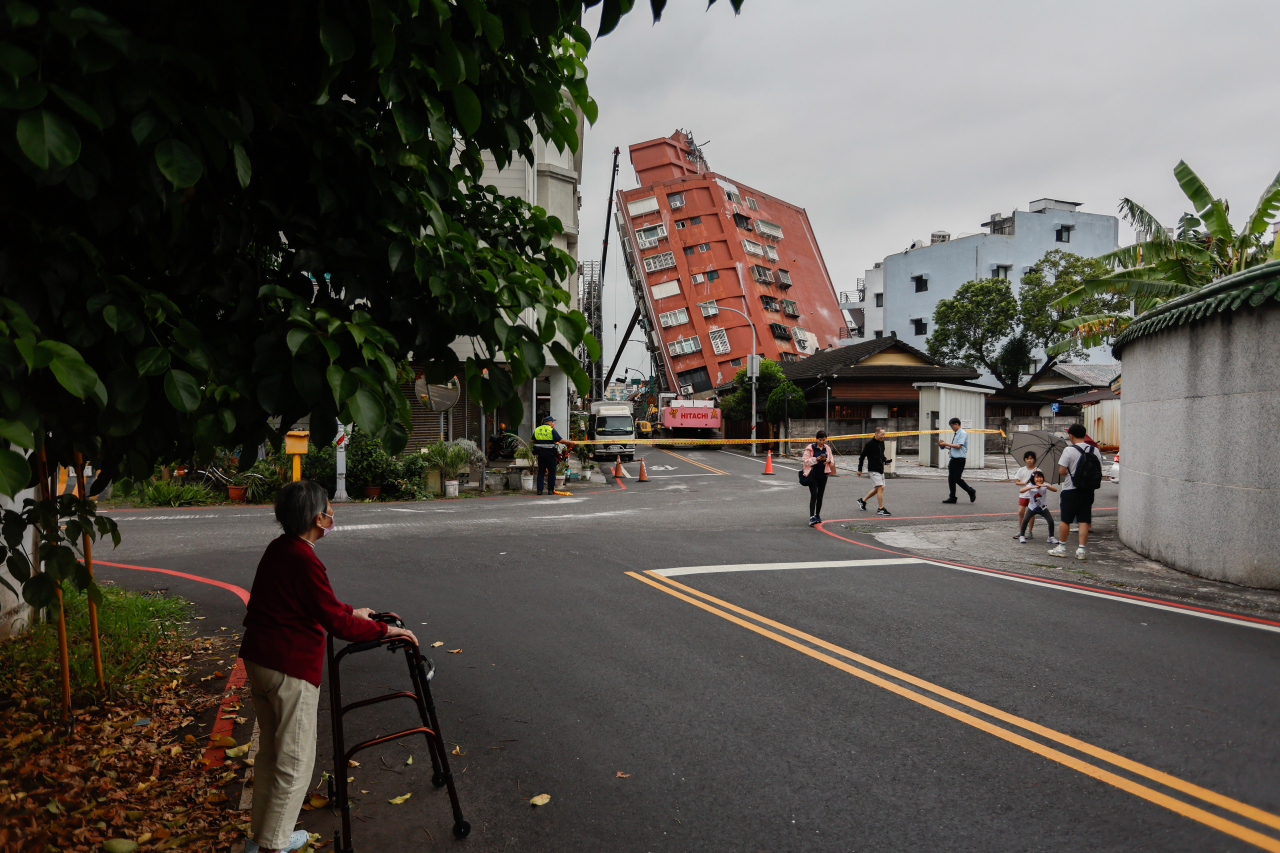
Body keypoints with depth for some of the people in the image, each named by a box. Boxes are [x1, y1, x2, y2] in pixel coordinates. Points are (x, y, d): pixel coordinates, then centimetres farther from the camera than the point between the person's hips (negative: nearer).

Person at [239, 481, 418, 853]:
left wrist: (350, 612, 29)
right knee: (295, 762, 3)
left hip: (257, 659, 10)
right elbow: (336, 623, -20)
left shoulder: (278, 548, 9)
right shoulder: (304, 560, -21)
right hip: (291, 668, -10)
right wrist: (384, 630, -11)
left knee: (270, 751, 21)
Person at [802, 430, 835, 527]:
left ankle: (817, 515, 25)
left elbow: (832, 462, 16)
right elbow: (805, 460, -11)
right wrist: (817, 459, -21)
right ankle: (812, 517, -18)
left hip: (823, 475, 5)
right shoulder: (810, 448, -6)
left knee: (820, 496, 12)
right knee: (813, 495, -13)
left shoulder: (827, 449, 8)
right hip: (813, 475, -5)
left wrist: (829, 461, -9)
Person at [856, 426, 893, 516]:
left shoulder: (882, 442, 9)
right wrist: (859, 469, -6)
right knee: (880, 487, -13)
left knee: (877, 488, 12)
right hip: (873, 470, -8)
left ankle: (863, 500, 30)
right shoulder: (869, 444, -13)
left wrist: (885, 460, 1)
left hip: (880, 469, 8)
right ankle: (881, 509, -9)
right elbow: (862, 456, -7)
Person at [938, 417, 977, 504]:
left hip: (960, 459, -9)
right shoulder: (955, 434, 16)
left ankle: (971, 492, 9)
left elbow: (958, 446, -18)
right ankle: (952, 498, 10)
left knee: (957, 478, -9)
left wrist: (946, 443, -13)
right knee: (950, 478, 5)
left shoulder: (963, 434, -10)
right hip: (953, 458, 9)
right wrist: (946, 446, 8)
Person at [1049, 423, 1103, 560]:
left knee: (1065, 520, 6)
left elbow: (1062, 471, -14)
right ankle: (1081, 550, 4)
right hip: (1088, 491, 4)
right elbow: (1099, 471, 6)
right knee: (1084, 520, 6)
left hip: (1071, 491, -4)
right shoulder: (1095, 450, 3)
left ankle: (1061, 547, 13)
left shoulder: (1069, 450, -13)